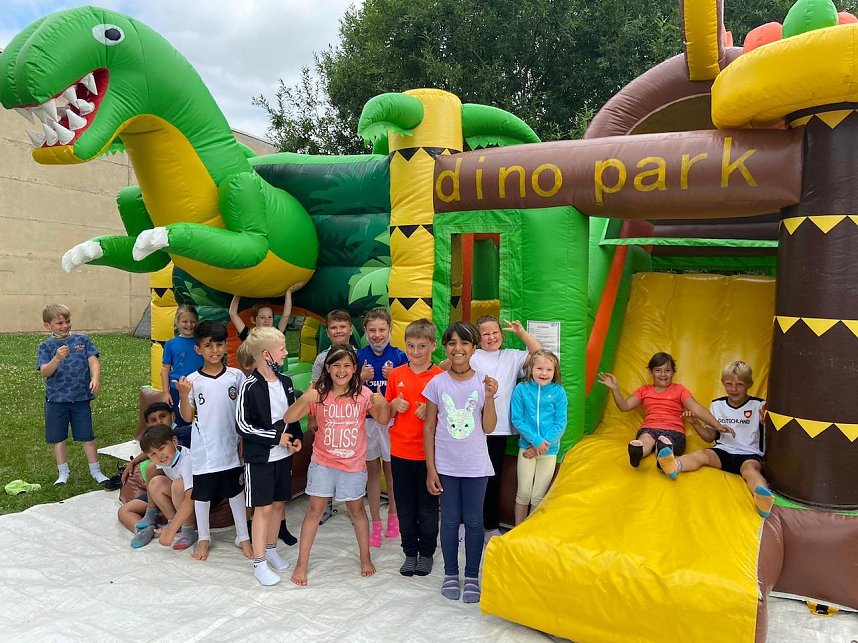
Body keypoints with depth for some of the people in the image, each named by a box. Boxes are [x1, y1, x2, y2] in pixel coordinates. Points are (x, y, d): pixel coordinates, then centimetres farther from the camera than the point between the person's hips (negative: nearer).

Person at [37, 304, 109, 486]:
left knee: (87, 436, 6)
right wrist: (57, 358, -29)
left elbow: (93, 361, -5)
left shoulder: (82, 339, 1)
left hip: (81, 398, 0)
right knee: (58, 438, 11)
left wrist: (95, 378, -23)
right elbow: (45, 372, -11)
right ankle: (63, 473, 26)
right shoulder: (46, 346, -1)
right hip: (56, 400, 1)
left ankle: (96, 471, 18)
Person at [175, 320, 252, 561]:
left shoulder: (236, 376, -5)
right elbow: (187, 417, -4)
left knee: (236, 491, 13)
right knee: (202, 494, 14)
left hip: (231, 447, 0)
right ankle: (203, 537, 33)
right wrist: (183, 395, -18)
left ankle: (243, 536, 28)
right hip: (203, 450, 0)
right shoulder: (192, 381, -7)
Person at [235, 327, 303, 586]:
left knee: (279, 504, 15)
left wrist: (297, 437, -1)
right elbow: (242, 426, -17)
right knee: (263, 508, 0)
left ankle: (271, 549, 33)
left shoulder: (285, 381, 3)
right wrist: (276, 437, -17)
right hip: (259, 458, -6)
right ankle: (259, 562, 13)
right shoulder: (250, 387, -17)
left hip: (283, 455, 6)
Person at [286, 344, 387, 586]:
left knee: (356, 509, 14)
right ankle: (302, 564, 18)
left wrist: (382, 405, -23)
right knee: (315, 509, 4)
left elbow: (383, 420, -2)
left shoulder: (362, 393, -8)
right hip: (322, 462, 0)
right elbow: (288, 418, -15)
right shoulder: (319, 394, -10)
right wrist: (303, 400, -33)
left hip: (354, 464, 1)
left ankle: (365, 558, 32)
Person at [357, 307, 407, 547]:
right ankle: (375, 522, 20)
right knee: (372, 469, 9)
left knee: (391, 467, 11)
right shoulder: (359, 356, 0)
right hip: (366, 419, 1)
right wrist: (363, 378, -15)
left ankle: (393, 515, 31)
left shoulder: (399, 356, -4)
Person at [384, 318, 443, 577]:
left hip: (429, 452, -2)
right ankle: (410, 552, 30)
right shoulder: (396, 375, 2)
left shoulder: (440, 376, -6)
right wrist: (394, 405, -10)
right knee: (405, 506, 13)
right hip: (400, 451, 3)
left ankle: (426, 552, 28)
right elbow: (386, 413, 11)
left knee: (428, 506, 10)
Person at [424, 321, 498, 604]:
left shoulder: (483, 382, -4)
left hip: (475, 465, 0)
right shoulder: (437, 383, -5)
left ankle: (472, 577, 26)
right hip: (445, 465, 0)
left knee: (473, 521, 9)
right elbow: (429, 427, -1)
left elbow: (488, 428, -4)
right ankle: (451, 574, 28)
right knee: (450, 520, 10)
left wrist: (489, 398, -19)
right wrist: (430, 469, -3)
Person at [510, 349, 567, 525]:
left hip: (549, 449, 1)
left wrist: (545, 443, -13)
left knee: (538, 497, 8)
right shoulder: (521, 389, -7)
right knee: (523, 493, 4)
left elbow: (560, 423, -5)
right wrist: (536, 441, -15)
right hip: (527, 446, -1)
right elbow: (517, 420, -7)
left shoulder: (558, 391, -5)